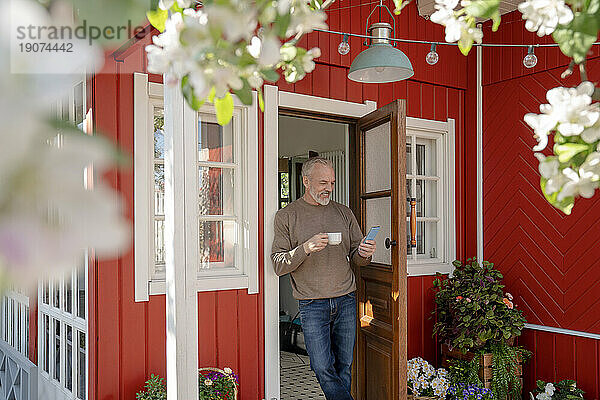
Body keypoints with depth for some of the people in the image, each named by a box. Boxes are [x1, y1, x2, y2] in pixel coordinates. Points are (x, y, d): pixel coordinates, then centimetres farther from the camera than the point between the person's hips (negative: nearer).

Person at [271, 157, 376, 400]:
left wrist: (364, 254, -10)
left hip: (346, 300, 3)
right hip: (312, 304, -3)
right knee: (323, 369, -6)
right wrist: (306, 248, -21)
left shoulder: (343, 213, 11)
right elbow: (278, 265, -5)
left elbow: (355, 259, 13)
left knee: (344, 366, 9)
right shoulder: (286, 216, 1)